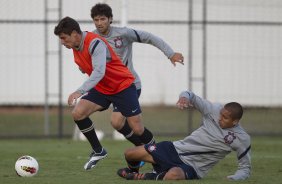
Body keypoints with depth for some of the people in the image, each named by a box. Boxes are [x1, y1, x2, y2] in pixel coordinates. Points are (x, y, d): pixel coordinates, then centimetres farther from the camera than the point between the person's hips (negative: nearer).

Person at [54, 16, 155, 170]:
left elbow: (99, 72, -39)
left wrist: (80, 91, -48)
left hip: (123, 86, -7)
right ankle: (98, 151, 0)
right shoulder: (76, 46, -2)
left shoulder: (95, 43, -27)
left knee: (137, 129, -7)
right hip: (101, 88, 7)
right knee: (77, 113, -14)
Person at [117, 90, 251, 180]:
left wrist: (233, 179, -20)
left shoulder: (242, 140, -10)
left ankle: (149, 177, -13)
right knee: (129, 154, -1)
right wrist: (185, 97, -26)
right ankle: (133, 171, 35)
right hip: (176, 149, 4)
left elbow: (245, 168, 1)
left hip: (192, 168, -4)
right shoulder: (215, 110, -4)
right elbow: (192, 97, 0)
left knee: (173, 175, -43)